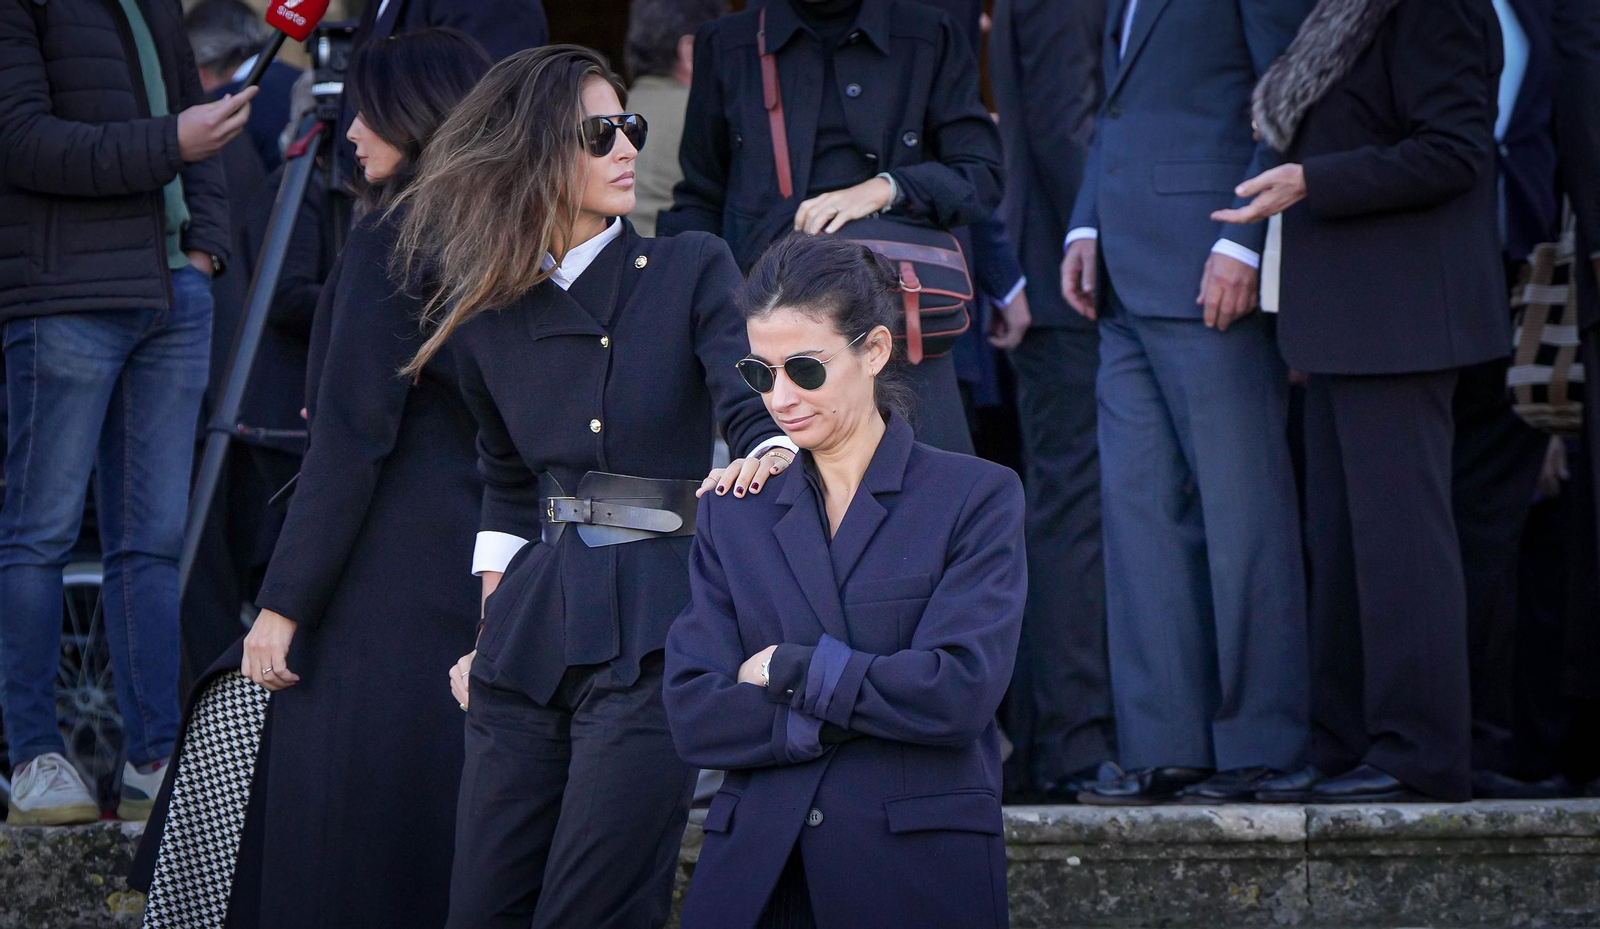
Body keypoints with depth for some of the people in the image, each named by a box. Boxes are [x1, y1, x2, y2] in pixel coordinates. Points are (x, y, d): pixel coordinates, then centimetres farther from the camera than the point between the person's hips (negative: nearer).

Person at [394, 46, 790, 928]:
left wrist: (775, 454, -36)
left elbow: (748, 399, -13)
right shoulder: (490, 316, 12)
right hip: (533, 629, 5)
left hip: (650, 633, -4)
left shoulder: (690, 273, 1)